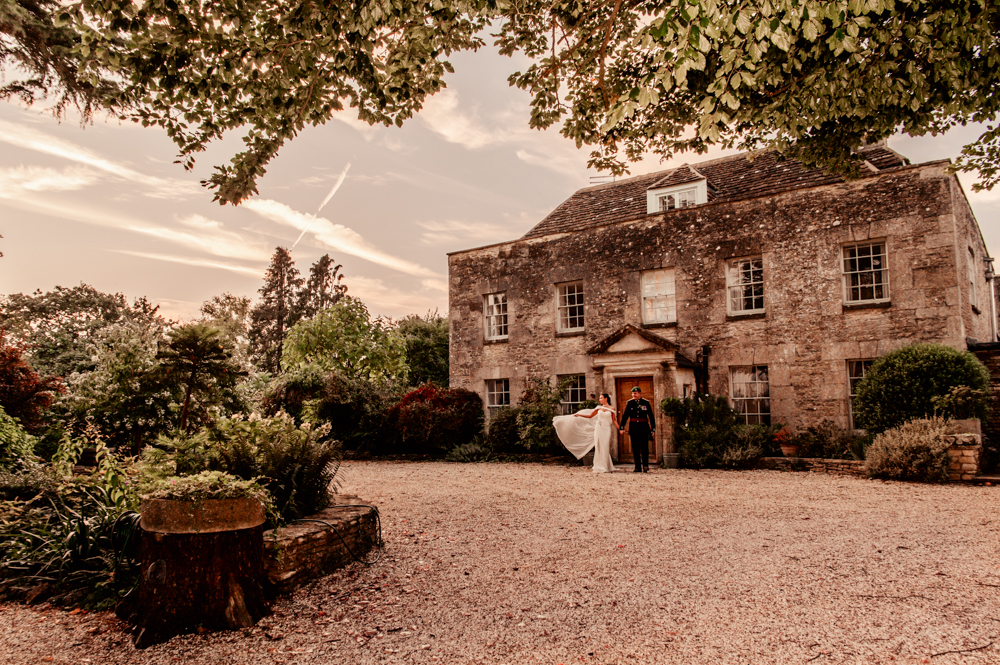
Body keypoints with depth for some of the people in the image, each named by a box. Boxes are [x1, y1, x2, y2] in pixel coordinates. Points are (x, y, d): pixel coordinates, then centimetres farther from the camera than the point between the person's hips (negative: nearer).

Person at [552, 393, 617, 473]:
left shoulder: (611, 408, 2)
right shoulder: (599, 408, 10)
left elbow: (613, 420, 4)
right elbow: (590, 416, 14)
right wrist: (579, 415, 7)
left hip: (607, 429, -2)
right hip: (598, 428, 2)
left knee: (605, 448, -4)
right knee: (599, 448, 0)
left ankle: (605, 467, 7)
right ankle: (599, 467, 6)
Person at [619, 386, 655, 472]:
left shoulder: (646, 403, 3)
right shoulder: (630, 403, 6)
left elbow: (651, 417, 7)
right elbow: (625, 416, 6)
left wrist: (653, 429, 4)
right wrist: (622, 427, 1)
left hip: (644, 427, -2)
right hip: (633, 427, 2)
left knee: (644, 447, -9)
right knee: (635, 448, 3)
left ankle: (645, 465, -2)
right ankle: (638, 468, 8)